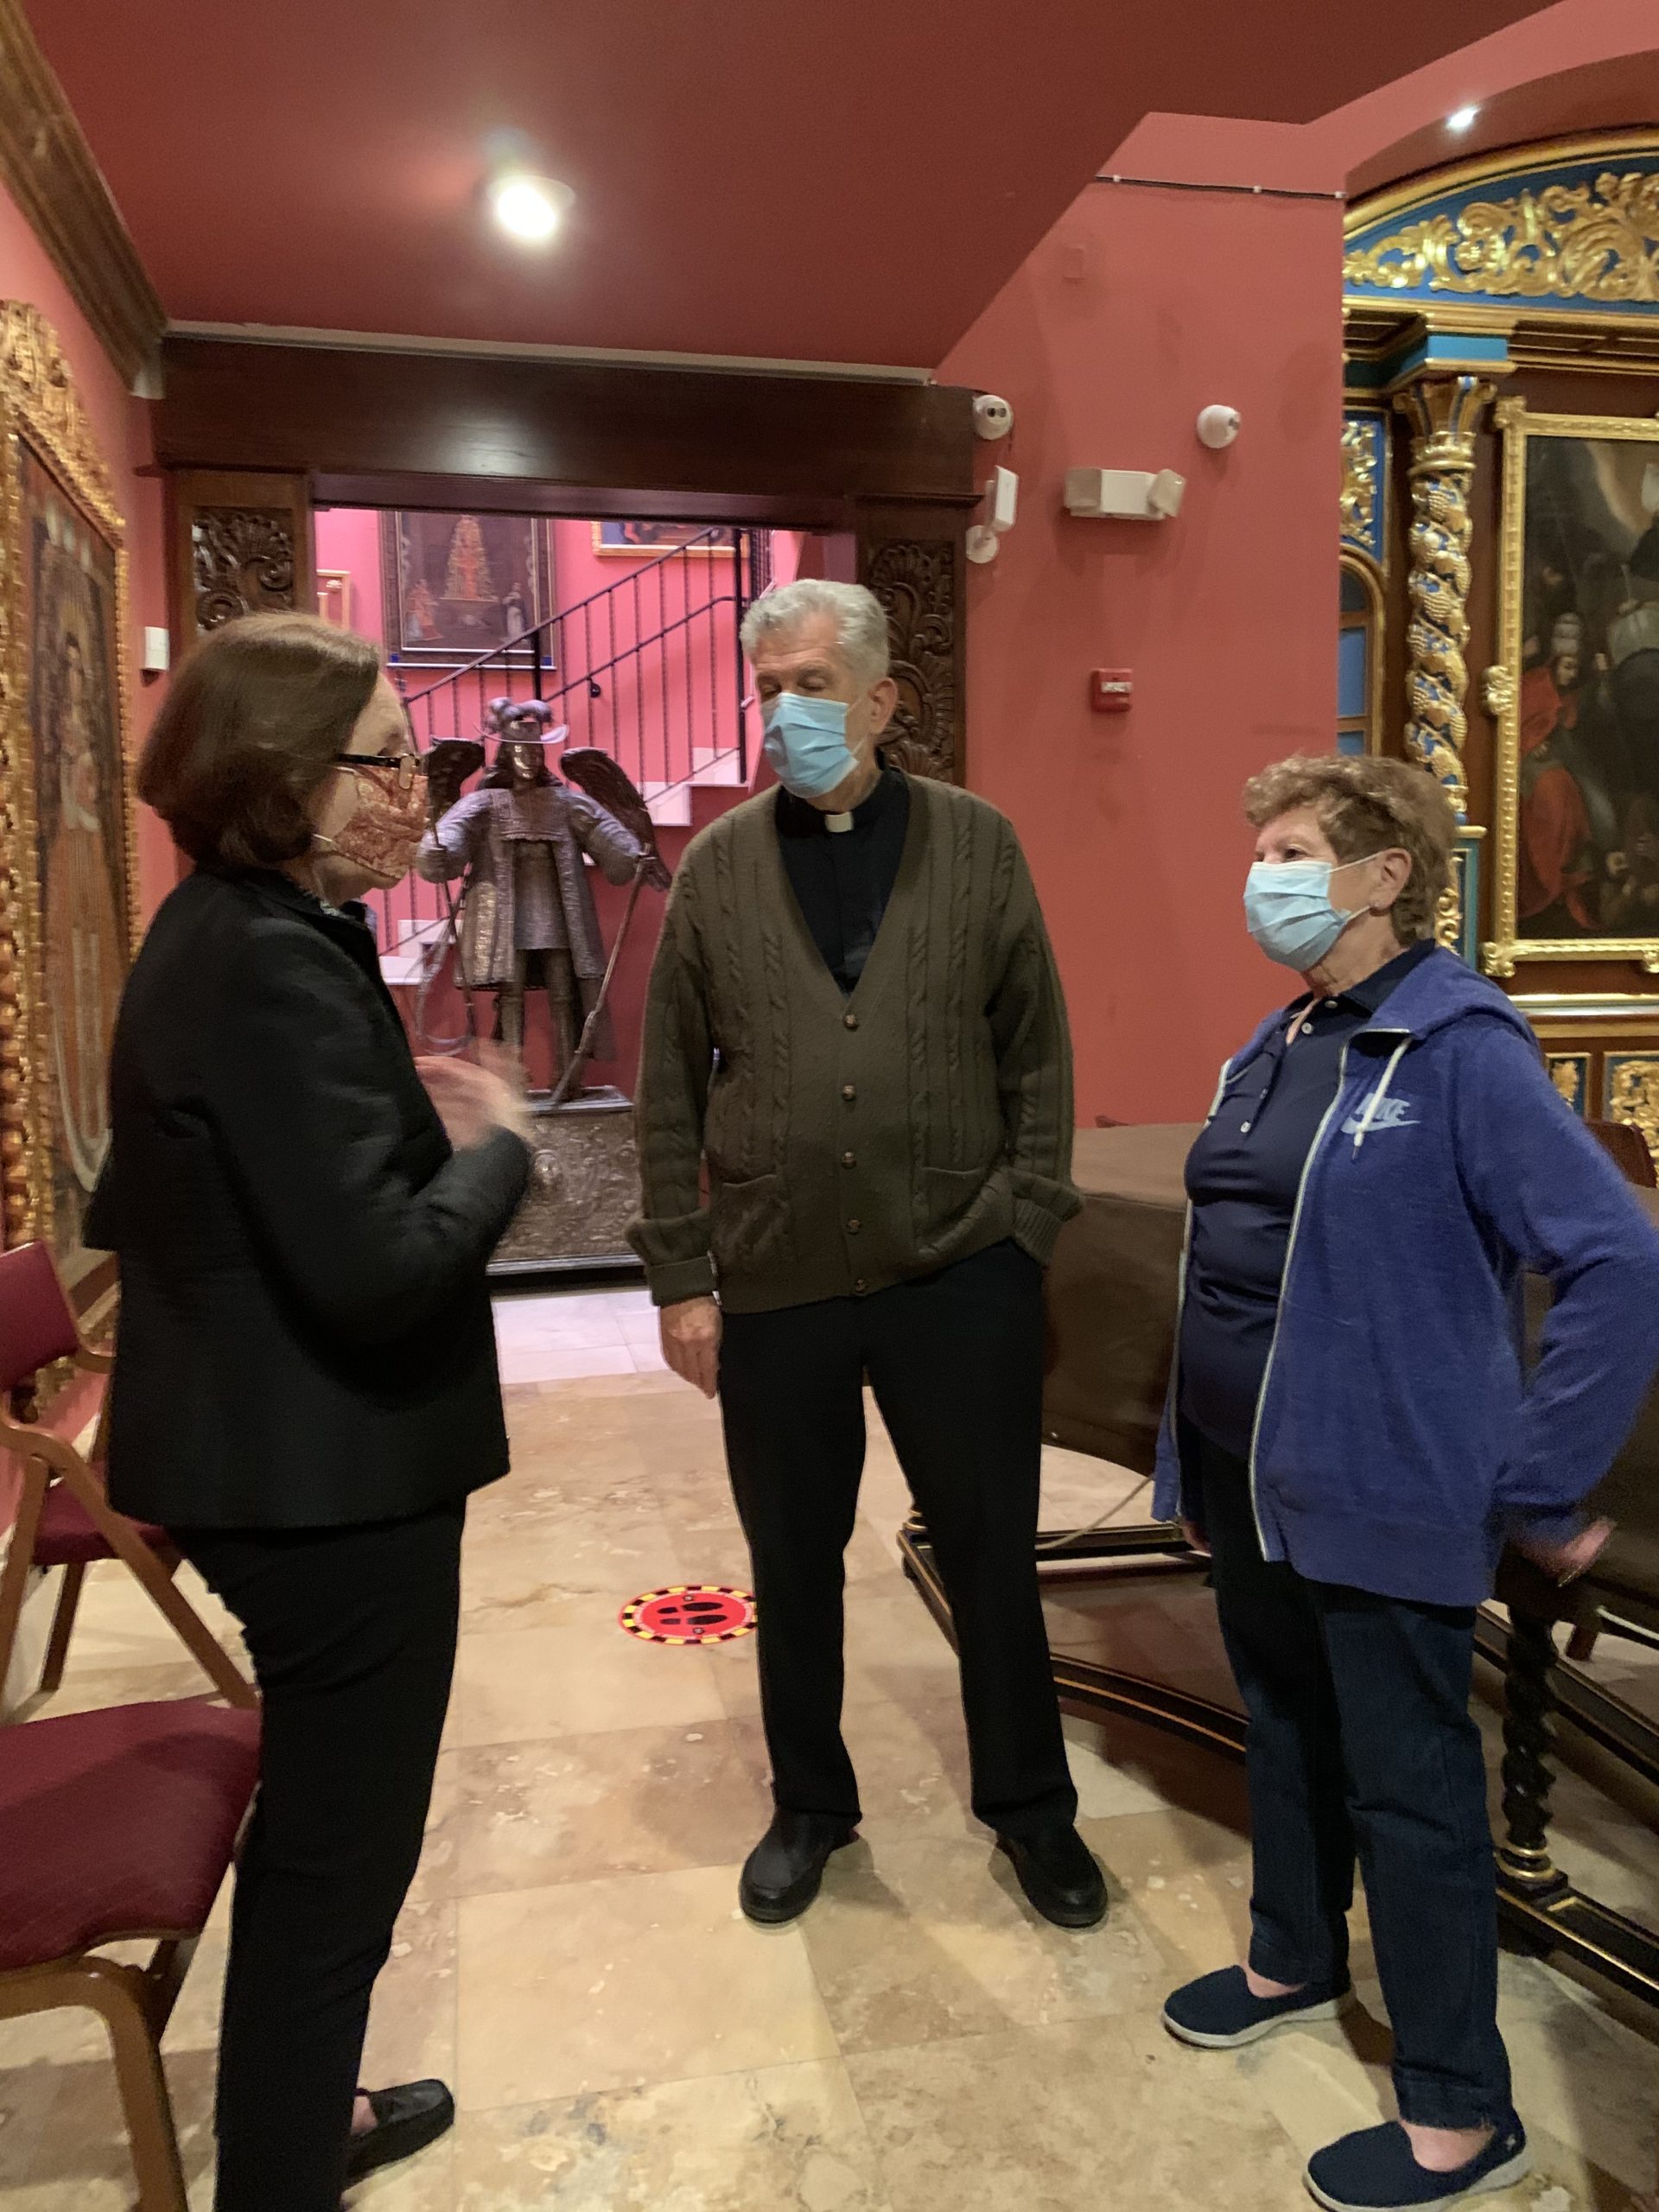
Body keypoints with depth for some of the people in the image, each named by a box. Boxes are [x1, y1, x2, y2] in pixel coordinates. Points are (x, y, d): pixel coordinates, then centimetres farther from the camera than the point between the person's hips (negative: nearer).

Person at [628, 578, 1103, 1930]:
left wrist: (1028, 1225, -4)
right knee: (793, 1564, 16)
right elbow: (672, 1090, 3)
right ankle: (811, 1806, 39)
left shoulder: (977, 845, 1)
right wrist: (682, 1277, -1)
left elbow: (1037, 1053, 2)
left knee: (993, 1555, 12)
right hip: (775, 1286, 1)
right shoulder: (719, 866, 2)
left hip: (960, 1275, -1)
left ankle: (1031, 1807, 36)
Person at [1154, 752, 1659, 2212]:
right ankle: (1295, 1962, 46)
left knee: (1408, 1783, 7)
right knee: (1285, 1726, 23)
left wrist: (1535, 1489, -17)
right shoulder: (1276, 1050, 8)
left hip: (1379, 1497, -7)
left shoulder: (1459, 1052, -16)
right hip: (1248, 1477, 7)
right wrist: (1198, 1453, 15)